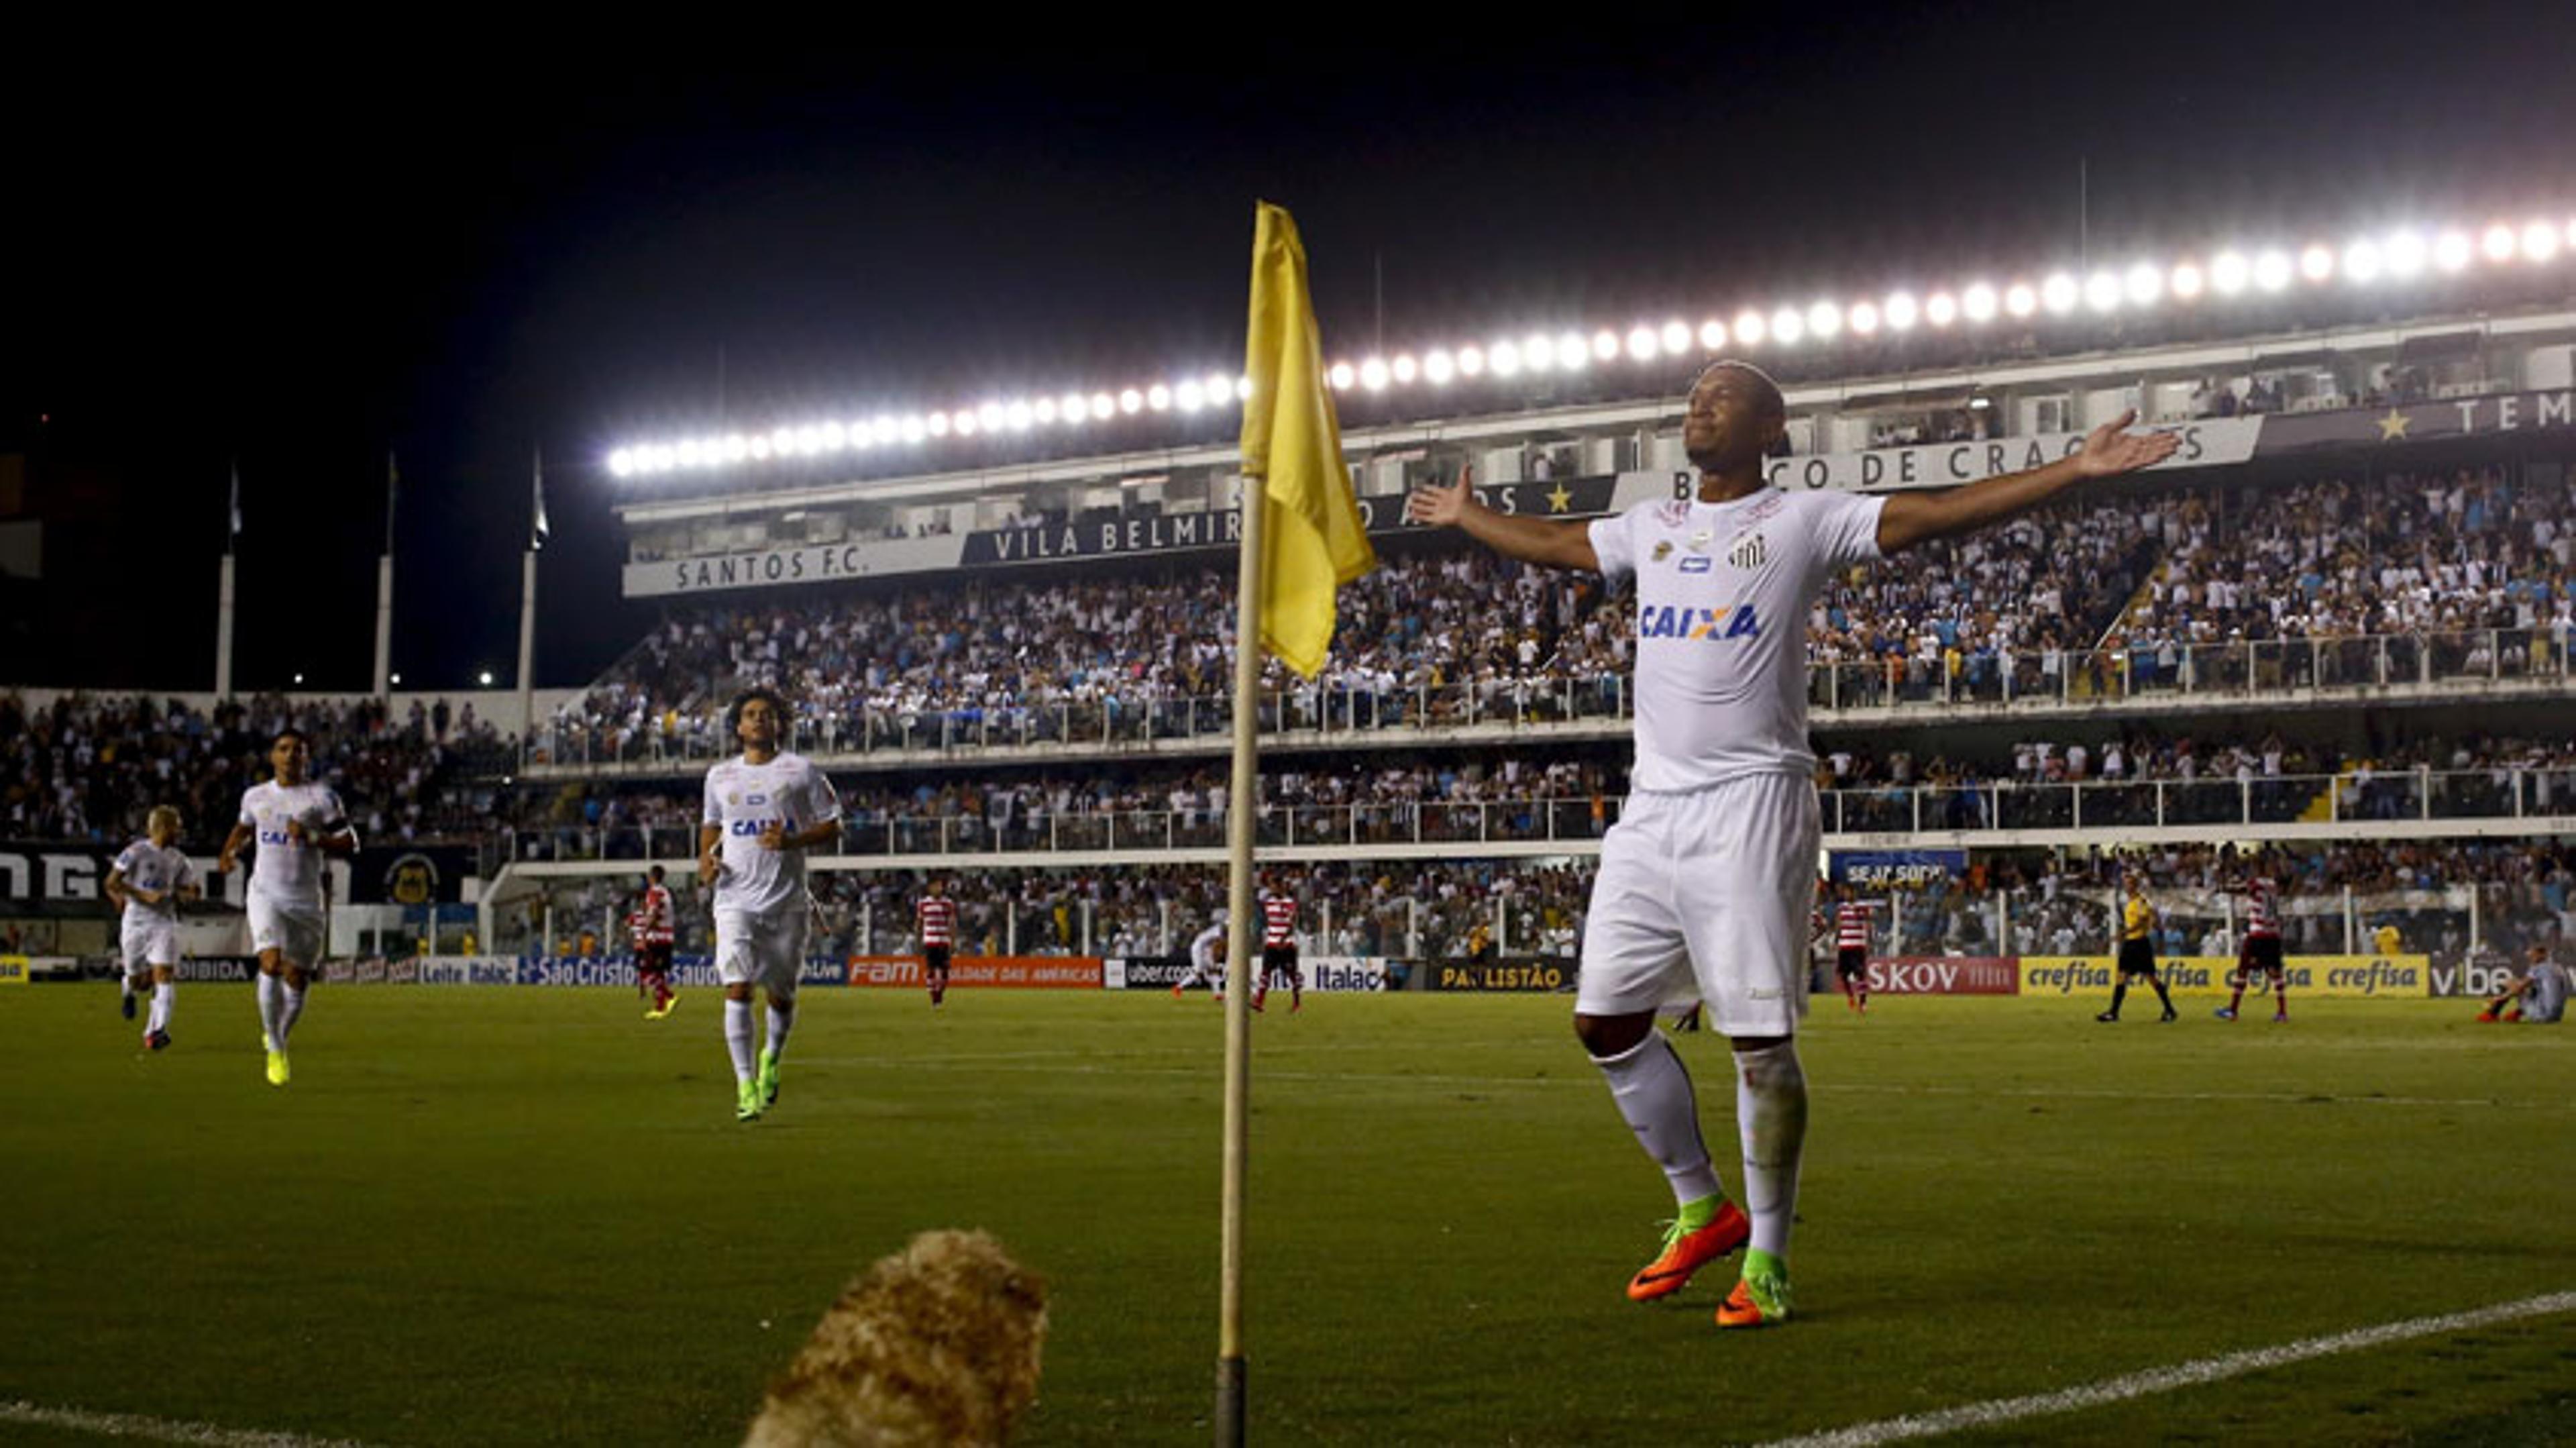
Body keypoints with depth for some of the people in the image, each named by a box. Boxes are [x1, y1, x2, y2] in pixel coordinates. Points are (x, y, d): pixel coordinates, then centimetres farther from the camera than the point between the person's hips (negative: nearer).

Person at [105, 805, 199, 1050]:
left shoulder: (177, 859, 9)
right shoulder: (137, 852, -9)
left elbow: (186, 889, 22)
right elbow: (112, 882, -13)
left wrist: (187, 893, 0)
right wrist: (144, 896, -19)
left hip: (164, 922, 3)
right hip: (135, 922, -3)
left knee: (164, 975, -13)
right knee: (139, 980, 7)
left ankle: (156, 1030, -14)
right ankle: (128, 986, 45)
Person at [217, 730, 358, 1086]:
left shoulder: (322, 797, -3)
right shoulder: (255, 796, 7)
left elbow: (349, 844, -5)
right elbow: (243, 827, 28)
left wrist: (311, 836, -18)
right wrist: (229, 852, 9)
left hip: (305, 898, 0)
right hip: (266, 893, 0)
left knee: (296, 979, 4)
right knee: (271, 964, -21)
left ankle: (279, 1037, 34)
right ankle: (275, 1050, -9)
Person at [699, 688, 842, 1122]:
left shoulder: (801, 772, 2)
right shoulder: (720, 776, 11)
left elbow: (832, 826, 3)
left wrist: (792, 841, -14)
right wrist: (706, 857, 6)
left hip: (786, 901, -1)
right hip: (736, 898, 1)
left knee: (780, 995, 6)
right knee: (737, 988, -14)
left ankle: (772, 1059, 37)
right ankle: (745, 1086, -12)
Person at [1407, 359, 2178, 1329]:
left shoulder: (1804, 521, 1)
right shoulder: (1651, 527, 18)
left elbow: (1942, 513, -5)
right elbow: (1550, 544, 36)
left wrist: (2080, 469, -12)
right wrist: (1466, 517, 48)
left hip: (1751, 804, -6)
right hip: (1651, 808, 6)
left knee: (1760, 1038, -5)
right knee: (1606, 1021, 6)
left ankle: (1766, 1260, 6)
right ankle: (1703, 1210, 24)